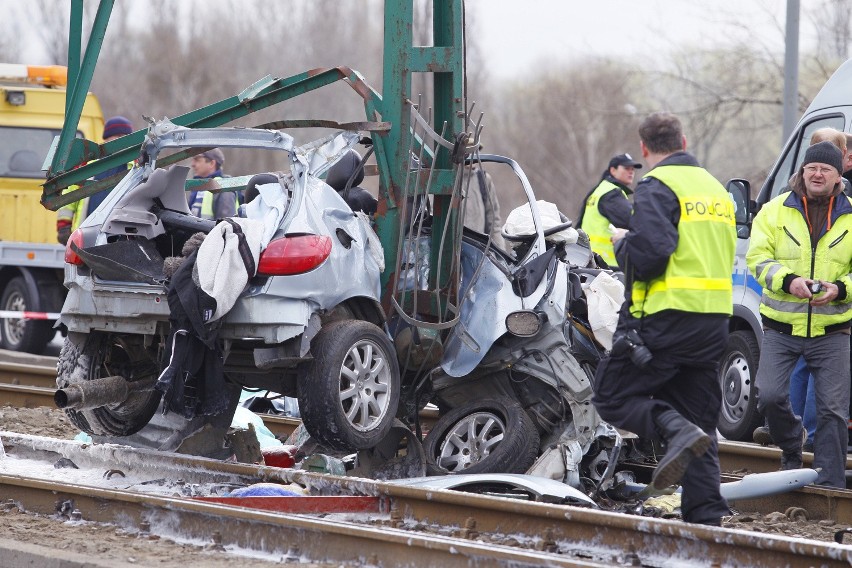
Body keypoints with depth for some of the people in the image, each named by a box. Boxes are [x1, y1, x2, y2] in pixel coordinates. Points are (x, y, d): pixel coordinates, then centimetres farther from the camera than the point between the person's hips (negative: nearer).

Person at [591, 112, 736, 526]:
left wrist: (622, 242, 1)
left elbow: (648, 255, -21)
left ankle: (676, 430, -23)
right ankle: (707, 515, 2)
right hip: (715, 320, 8)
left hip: (667, 318, -8)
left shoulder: (657, 187, -9)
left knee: (612, 395, 2)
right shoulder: (715, 187, 18)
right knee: (698, 414, 10)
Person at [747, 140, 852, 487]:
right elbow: (757, 257, -3)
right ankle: (791, 449, 20)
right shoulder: (775, 211, 3)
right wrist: (788, 280, -21)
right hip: (781, 328, 0)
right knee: (769, 396, -11)